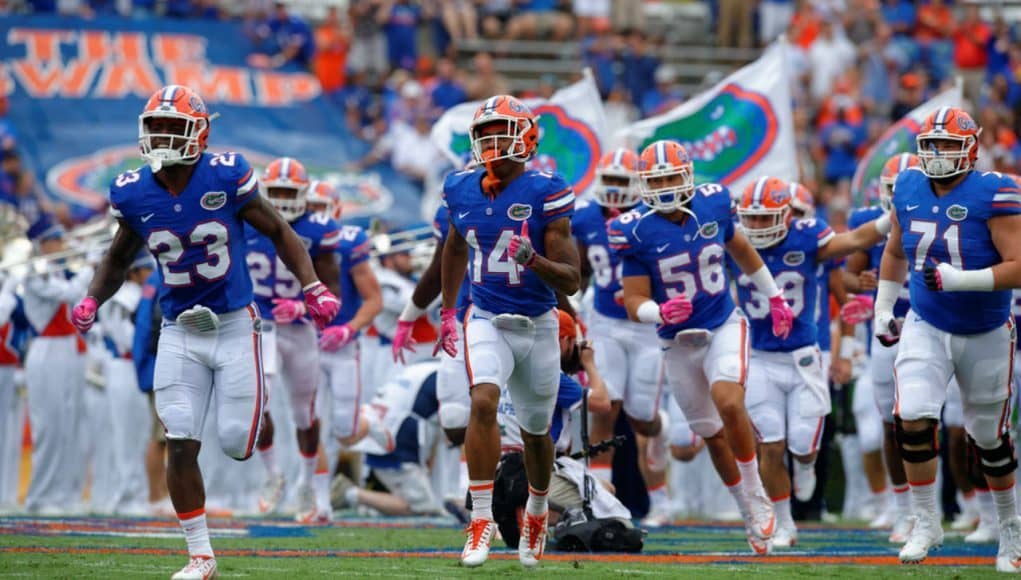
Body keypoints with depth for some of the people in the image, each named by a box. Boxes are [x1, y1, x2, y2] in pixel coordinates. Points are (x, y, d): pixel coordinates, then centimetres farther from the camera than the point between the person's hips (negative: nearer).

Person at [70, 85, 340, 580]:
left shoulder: (226, 177, -13)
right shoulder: (133, 194, -4)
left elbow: (278, 232, 0)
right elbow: (118, 258, 15)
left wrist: (312, 287, -11)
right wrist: (92, 300, -3)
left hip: (234, 325, -2)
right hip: (179, 332, 2)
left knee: (237, 443, -5)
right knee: (180, 446, -7)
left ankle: (253, 407, 34)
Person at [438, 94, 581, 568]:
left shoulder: (544, 193, -14)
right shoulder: (462, 190, -1)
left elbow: (571, 282, -14)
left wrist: (533, 259, -33)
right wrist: (447, 311, 23)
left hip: (537, 326, -1)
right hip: (487, 320, 1)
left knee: (535, 432, 15)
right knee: (484, 401, -26)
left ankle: (537, 512, 43)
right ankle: (481, 518, -22)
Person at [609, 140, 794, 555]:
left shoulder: (713, 206, -7)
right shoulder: (637, 232, -14)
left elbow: (741, 249, 14)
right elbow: (634, 302, -12)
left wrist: (774, 297, 24)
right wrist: (660, 314, -34)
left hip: (724, 327, -1)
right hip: (678, 344, 1)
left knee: (729, 404, -27)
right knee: (713, 435, 9)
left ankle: (757, 499, -11)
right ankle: (754, 517, 26)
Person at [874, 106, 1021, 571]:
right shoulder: (909, 189, -2)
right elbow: (895, 251, 17)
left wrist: (959, 279, -32)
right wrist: (883, 307, 15)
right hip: (926, 328, 3)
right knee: (912, 420, -16)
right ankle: (925, 523, -1)